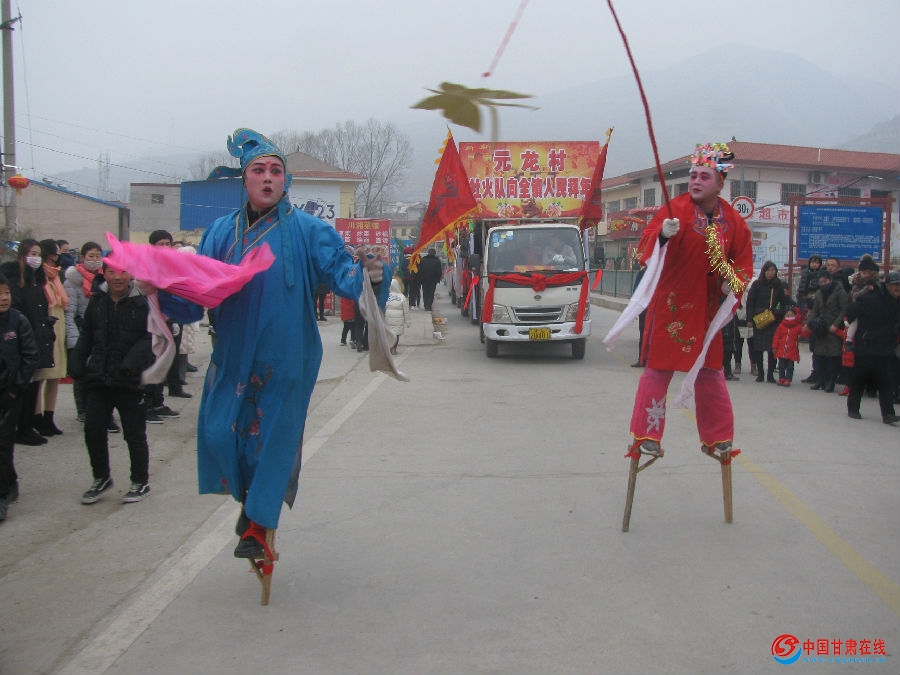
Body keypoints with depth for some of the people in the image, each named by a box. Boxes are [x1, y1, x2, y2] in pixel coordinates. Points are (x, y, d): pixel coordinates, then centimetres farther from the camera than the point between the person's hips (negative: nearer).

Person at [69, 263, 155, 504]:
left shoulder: (143, 302, -11)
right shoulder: (97, 301, 6)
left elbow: (151, 338, -14)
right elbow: (86, 334, 17)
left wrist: (133, 362, -26)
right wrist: (77, 360, 7)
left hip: (130, 380, -5)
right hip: (99, 378, 5)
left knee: (134, 434, 5)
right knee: (93, 428, 6)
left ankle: (141, 482, 23)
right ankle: (101, 477, 26)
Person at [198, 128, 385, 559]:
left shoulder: (307, 230, -2)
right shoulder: (222, 231, 7)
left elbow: (339, 269, -9)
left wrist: (363, 270, -30)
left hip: (284, 358, -3)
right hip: (233, 354, 4)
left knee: (273, 436, 2)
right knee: (219, 430, 6)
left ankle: (257, 526, 20)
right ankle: (249, 496, 35)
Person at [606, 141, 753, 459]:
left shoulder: (733, 220, 3)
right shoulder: (676, 208, -7)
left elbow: (743, 261, 10)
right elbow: (645, 247, -13)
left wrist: (733, 282, -10)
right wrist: (662, 235, -34)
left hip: (707, 308, 4)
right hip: (671, 304, -3)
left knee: (710, 372, 11)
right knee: (658, 369, -1)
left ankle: (717, 438, 23)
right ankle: (647, 435, 7)